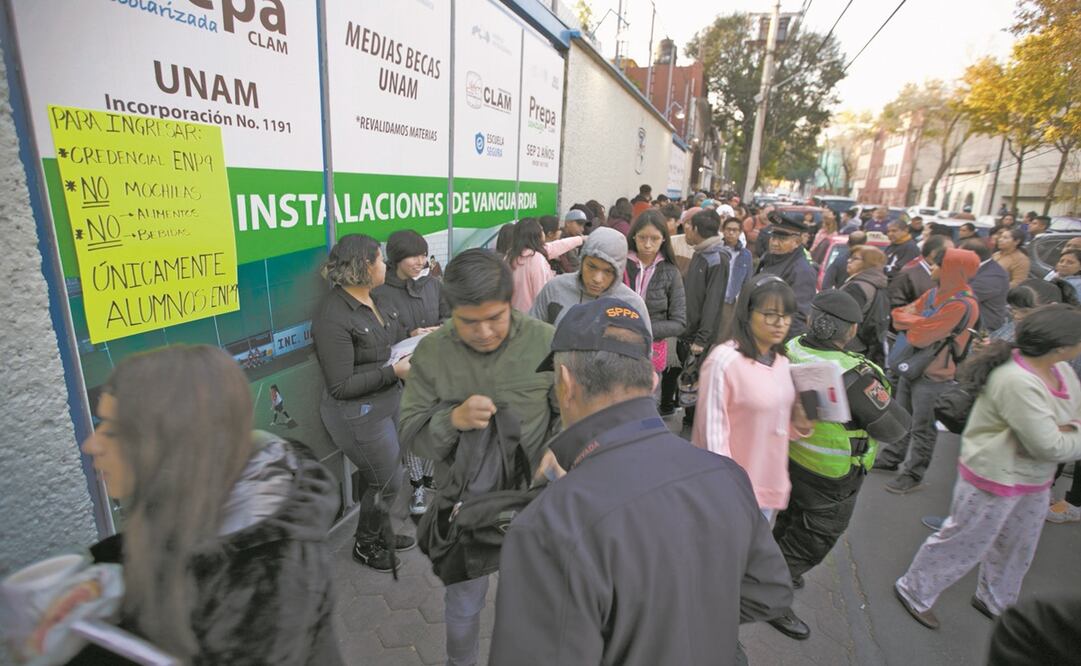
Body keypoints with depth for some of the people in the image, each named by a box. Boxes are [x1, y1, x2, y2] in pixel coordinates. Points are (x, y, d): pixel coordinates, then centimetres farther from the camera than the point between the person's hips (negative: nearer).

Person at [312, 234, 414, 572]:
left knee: (377, 477, 22)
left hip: (387, 402, 8)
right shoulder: (333, 316, -24)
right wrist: (394, 371, -24)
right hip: (359, 414, -8)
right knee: (388, 482, 8)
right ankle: (365, 545, 34)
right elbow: (341, 386, -23)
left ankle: (380, 534, 46)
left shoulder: (374, 299, 2)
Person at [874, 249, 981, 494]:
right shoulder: (934, 293, 3)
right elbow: (900, 315, 2)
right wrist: (921, 322, -16)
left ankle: (913, 475, 20)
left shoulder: (961, 305, -24)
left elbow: (920, 337, -27)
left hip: (933, 375, -8)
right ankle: (891, 458, 36)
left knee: (922, 428, 6)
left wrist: (910, 321, -8)